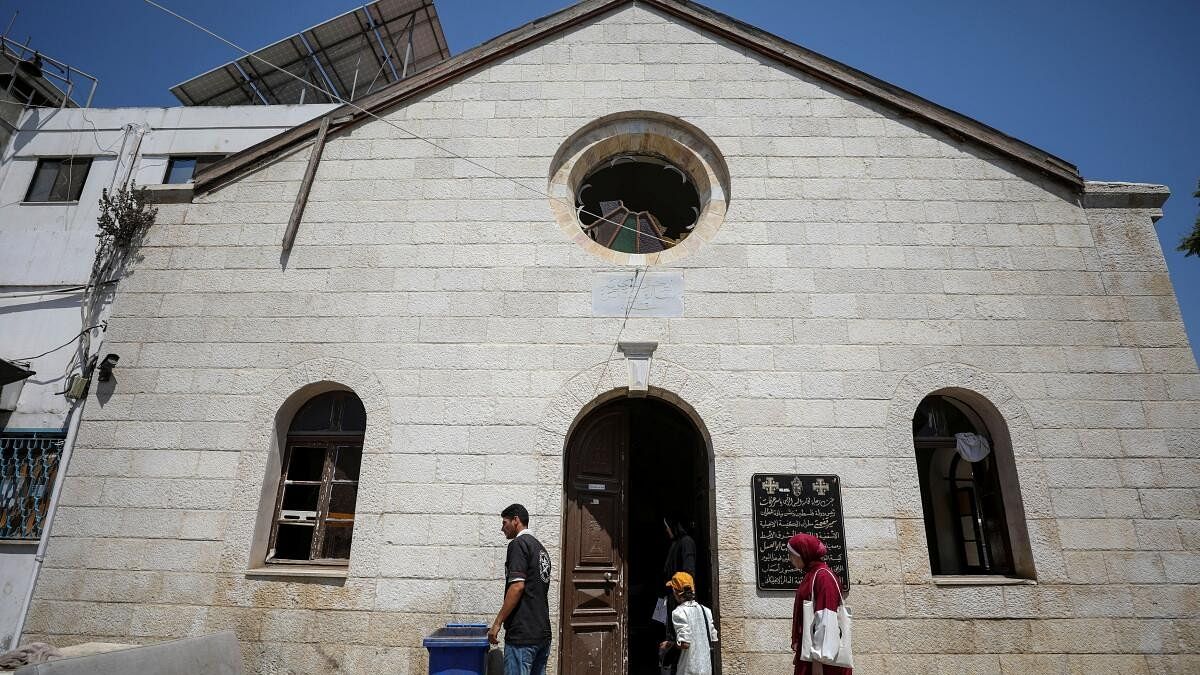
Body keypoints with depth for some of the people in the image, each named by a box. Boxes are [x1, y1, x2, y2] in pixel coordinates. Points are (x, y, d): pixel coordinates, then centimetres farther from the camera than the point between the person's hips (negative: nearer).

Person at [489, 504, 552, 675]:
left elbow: (517, 586, -19)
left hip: (522, 635, -9)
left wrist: (497, 623, -14)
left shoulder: (518, 544, -9)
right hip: (543, 633, 9)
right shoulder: (540, 547, 17)